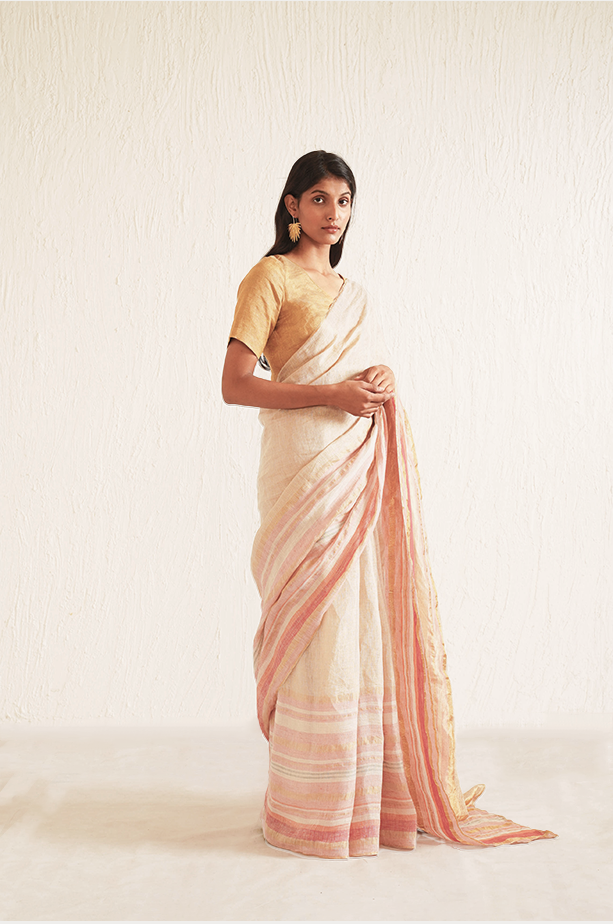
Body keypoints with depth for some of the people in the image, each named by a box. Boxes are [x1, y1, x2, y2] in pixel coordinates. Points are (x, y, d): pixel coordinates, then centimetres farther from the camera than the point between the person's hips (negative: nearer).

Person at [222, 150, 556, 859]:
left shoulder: (353, 294, 21)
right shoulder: (271, 276, -1)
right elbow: (235, 385, -9)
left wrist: (383, 381, 3)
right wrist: (334, 393, -14)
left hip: (363, 470, 7)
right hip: (305, 463, -7)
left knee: (367, 623, 7)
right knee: (317, 626, -6)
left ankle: (373, 792, 17)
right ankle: (312, 809, 5)